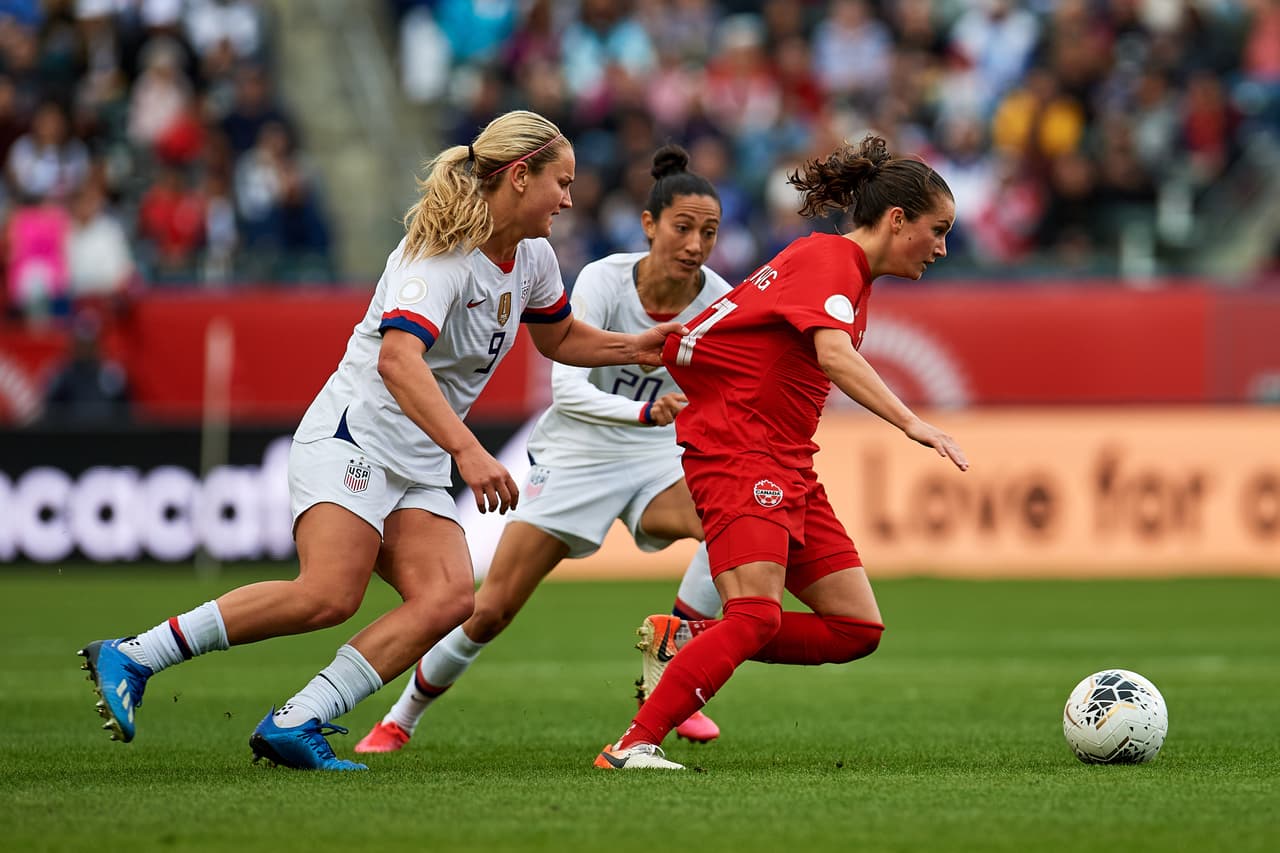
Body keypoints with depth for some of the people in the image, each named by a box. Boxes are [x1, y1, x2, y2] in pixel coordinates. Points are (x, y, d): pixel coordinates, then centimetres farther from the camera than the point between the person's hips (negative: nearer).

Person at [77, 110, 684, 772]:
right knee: (329, 594, -27)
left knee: (448, 598, -16)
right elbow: (398, 360, -31)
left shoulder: (532, 258, 12)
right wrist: (467, 449, -39)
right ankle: (131, 656, -16)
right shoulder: (442, 252, -16)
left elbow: (559, 338, 34)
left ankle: (293, 726, -20)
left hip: (417, 469, 9)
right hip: (352, 437, -9)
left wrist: (634, 348, 18)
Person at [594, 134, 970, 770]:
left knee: (857, 629, 1)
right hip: (738, 456, -10)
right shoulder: (828, 260, -11)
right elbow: (836, 356, -32)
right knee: (757, 616, -25)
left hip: (788, 469, 10)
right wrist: (911, 423, -40)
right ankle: (634, 746, -21)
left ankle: (684, 642, 7)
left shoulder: (849, 271, 18)